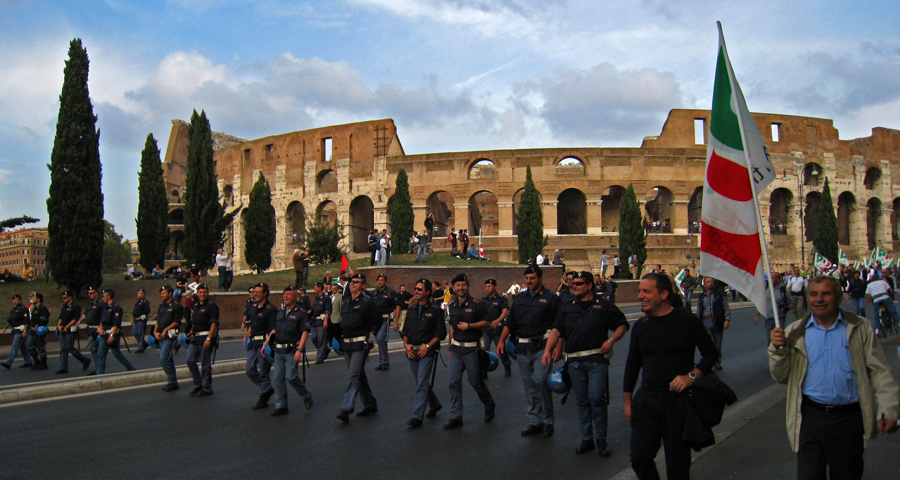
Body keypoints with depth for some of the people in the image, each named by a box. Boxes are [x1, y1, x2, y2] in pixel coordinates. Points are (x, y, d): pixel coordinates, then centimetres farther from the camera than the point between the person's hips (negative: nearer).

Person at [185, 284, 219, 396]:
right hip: (195, 338, 8)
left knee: (205, 364, -2)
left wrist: (208, 339, -22)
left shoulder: (212, 306, -7)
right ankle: (198, 384, 19)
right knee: (190, 361, 5)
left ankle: (206, 388, 7)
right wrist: (191, 332, 9)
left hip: (206, 337, -7)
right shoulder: (195, 306, 16)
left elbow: (214, 323, -15)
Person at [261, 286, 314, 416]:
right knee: (278, 378, 4)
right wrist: (266, 342, 8)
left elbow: (305, 332, -12)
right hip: (278, 350, 7)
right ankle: (281, 406, 12)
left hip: (292, 351, -7)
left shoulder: (301, 313, -5)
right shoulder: (280, 313, 17)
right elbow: (274, 330, 22)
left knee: (291, 376, -13)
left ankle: (306, 396, 11)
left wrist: (299, 350, -20)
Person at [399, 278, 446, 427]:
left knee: (422, 384, -10)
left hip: (427, 352, -6)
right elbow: (405, 329, 15)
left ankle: (417, 416, -9)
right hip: (412, 352, 6)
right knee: (421, 382, 15)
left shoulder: (435, 310, -5)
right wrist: (406, 344, 0)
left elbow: (440, 333, -7)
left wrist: (428, 346, -15)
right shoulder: (411, 309, 11)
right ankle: (434, 404, 36)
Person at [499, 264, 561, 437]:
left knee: (541, 381, -15)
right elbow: (510, 322, 16)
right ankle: (535, 422, 17)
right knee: (529, 386, 8)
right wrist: (502, 340, 4)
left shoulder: (550, 298, 1)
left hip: (542, 346, -5)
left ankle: (547, 421, 1)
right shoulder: (519, 298, 15)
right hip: (522, 348, 5)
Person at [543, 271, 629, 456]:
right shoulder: (567, 307, 13)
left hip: (597, 359, -3)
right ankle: (586, 439, 19)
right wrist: (548, 349, -1)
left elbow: (622, 325, 9)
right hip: (574, 361, 4)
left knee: (597, 398, -9)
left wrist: (611, 340, -7)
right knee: (582, 401, 9)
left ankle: (601, 439, 7)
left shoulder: (603, 306, 4)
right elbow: (557, 330, 11)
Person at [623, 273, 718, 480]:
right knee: (639, 458, -2)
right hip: (646, 399, 3)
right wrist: (627, 401, 13)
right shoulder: (640, 326, 7)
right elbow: (632, 365, 14)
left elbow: (710, 353, 1)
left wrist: (691, 376, -15)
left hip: (678, 399, -3)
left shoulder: (687, 321, -5)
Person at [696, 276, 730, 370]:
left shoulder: (720, 295, 3)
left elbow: (726, 308, 1)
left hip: (717, 323, 0)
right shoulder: (701, 297, 8)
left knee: (717, 344, 9)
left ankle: (717, 362, 23)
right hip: (706, 323, 0)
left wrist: (727, 320, -11)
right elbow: (698, 312, 14)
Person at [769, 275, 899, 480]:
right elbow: (781, 377, 5)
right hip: (810, 416, 0)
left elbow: (879, 372, 2)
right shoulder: (795, 332, 6)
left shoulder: (860, 328, 5)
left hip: (849, 417, 0)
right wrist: (779, 350, -13)